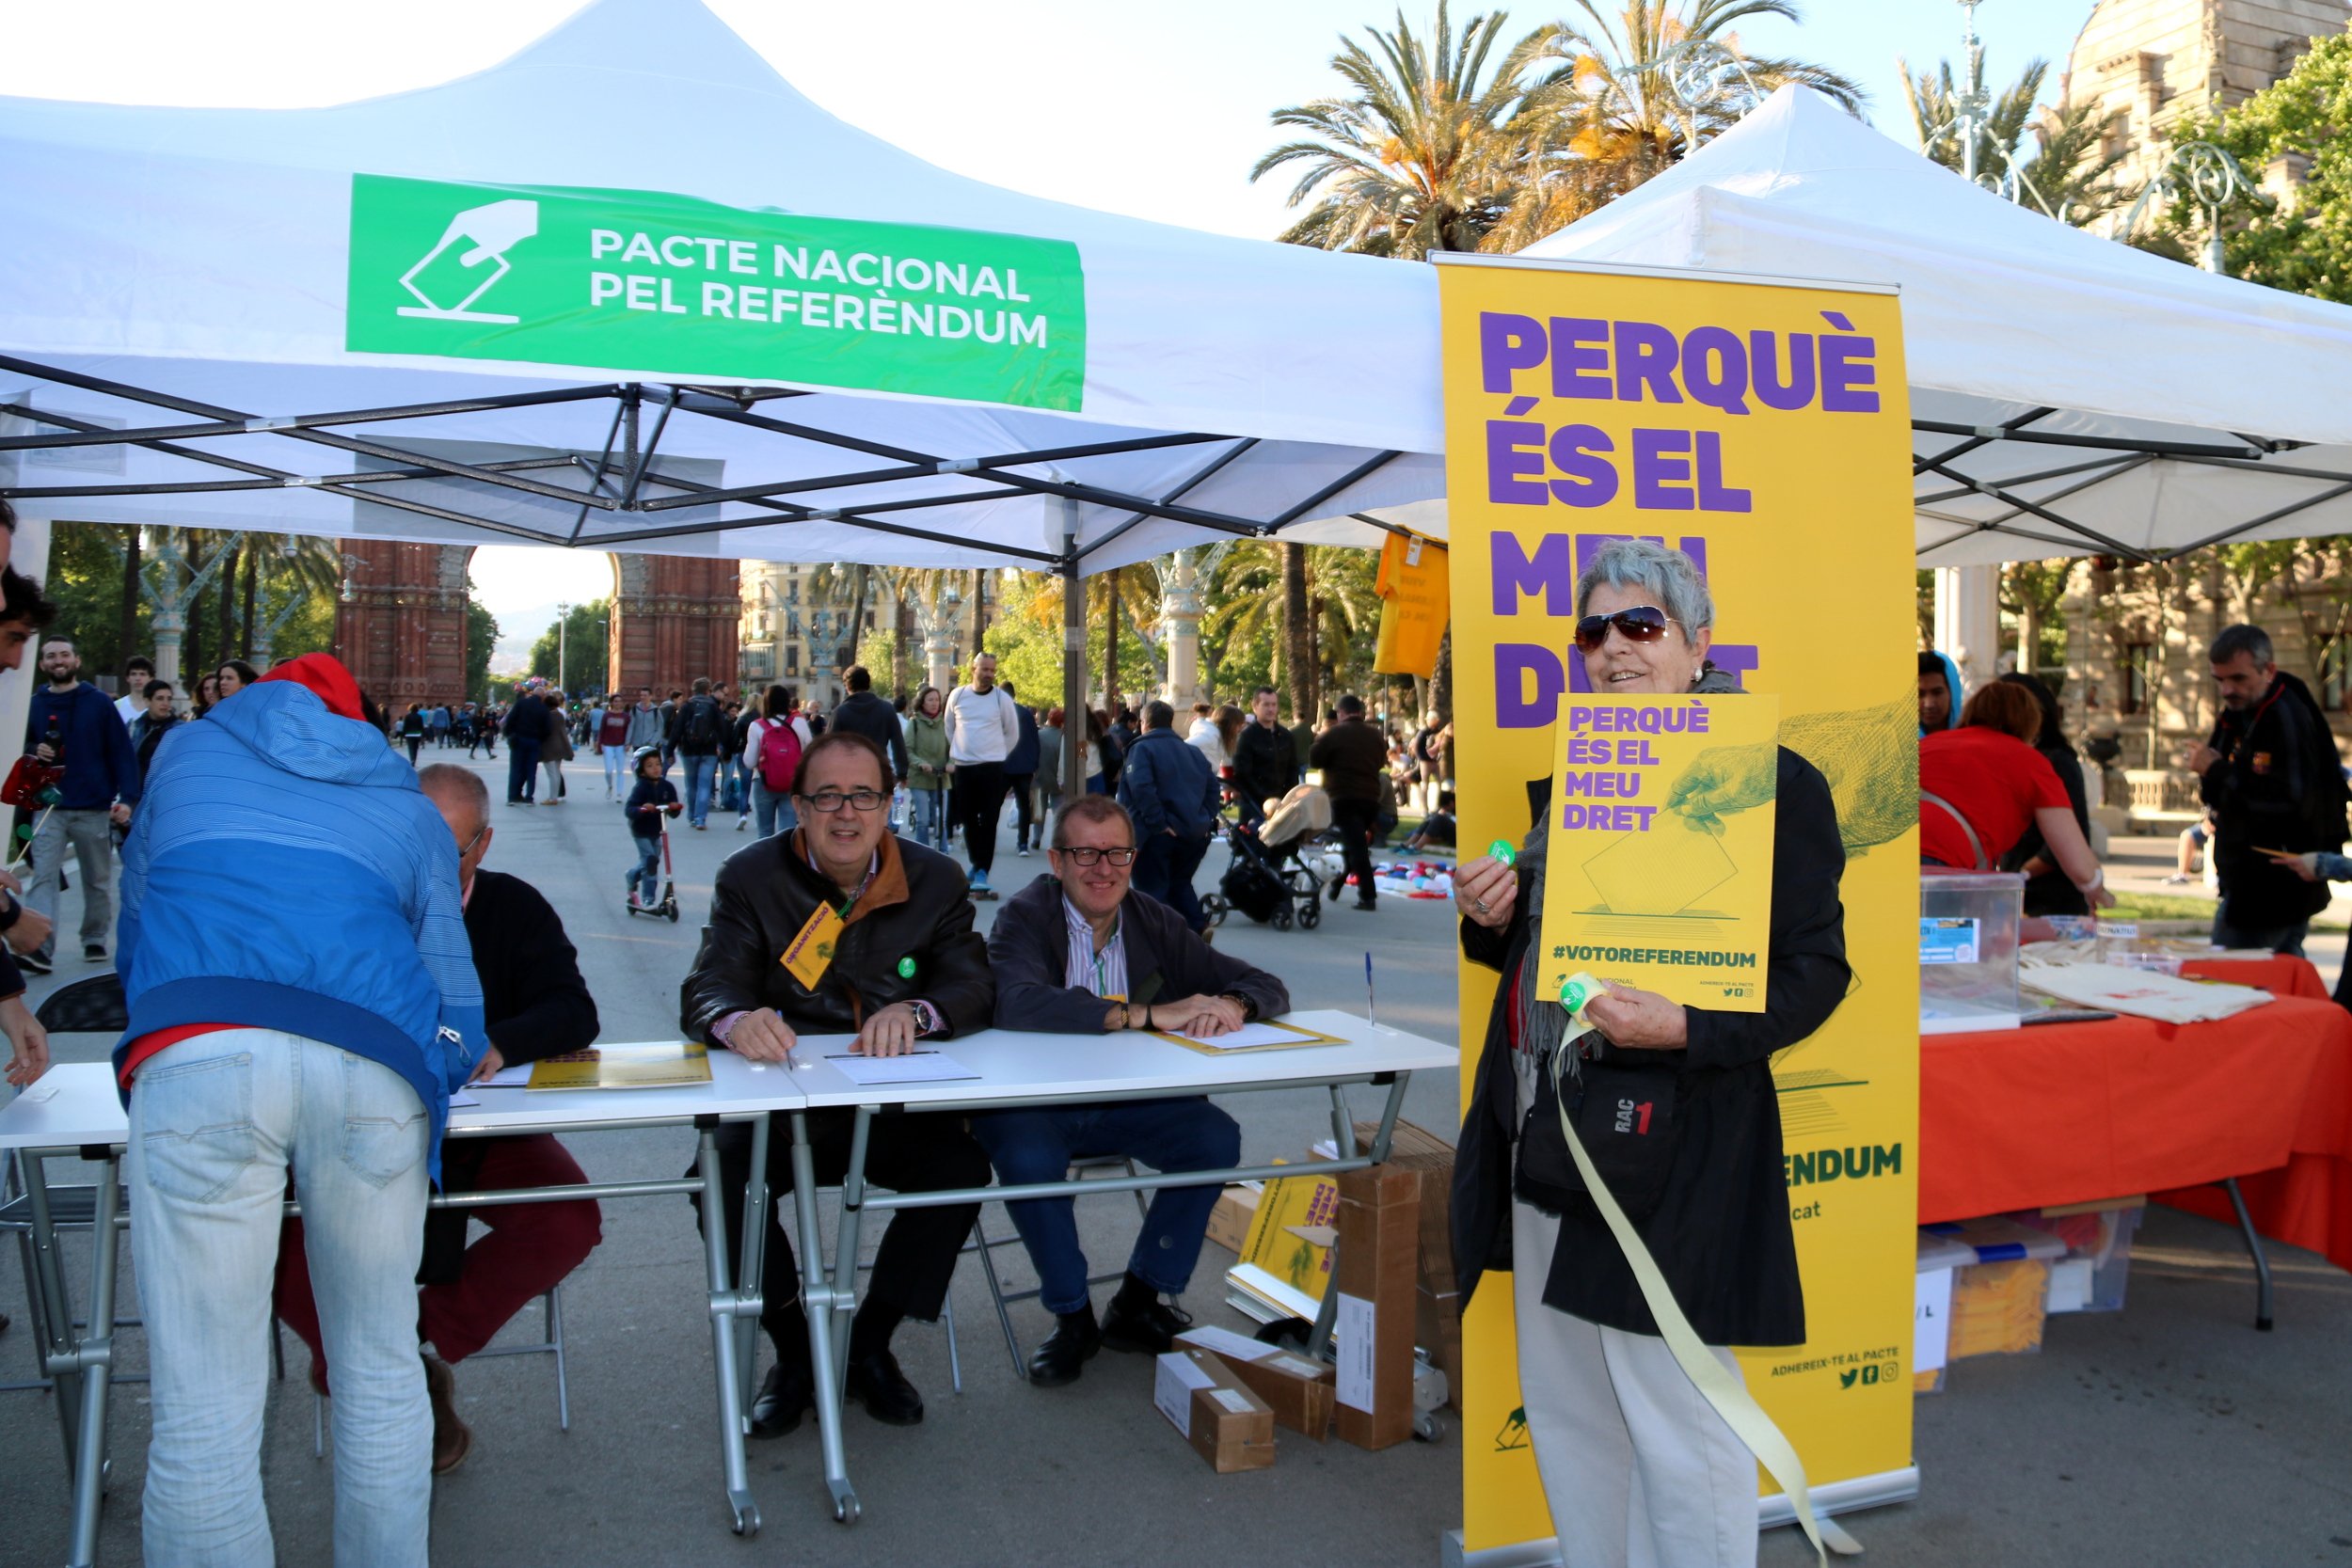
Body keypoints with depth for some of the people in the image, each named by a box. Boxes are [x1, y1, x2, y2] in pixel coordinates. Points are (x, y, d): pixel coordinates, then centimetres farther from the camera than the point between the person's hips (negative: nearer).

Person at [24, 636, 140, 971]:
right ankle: (41, 947, -18)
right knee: (43, 877, -11)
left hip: (94, 808, -1)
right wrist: (33, 752, -7)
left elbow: (122, 753, -3)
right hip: (49, 808, 1)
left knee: (98, 880, 9)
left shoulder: (99, 702, 1)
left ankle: (95, 940, 23)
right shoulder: (34, 705, 8)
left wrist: (127, 797, -12)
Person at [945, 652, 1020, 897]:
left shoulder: (1002, 698, -2)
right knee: (968, 820, 8)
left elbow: (1013, 734, 8)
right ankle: (977, 864, 24)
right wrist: (958, 752, 14)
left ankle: (981, 872, -6)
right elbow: (950, 728, 18)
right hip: (963, 767, 3)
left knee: (988, 823, -6)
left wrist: (996, 755, 9)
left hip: (992, 769, -2)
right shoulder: (957, 695, 4)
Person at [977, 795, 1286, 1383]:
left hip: (1127, 1103, 4)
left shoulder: (1156, 925, 4)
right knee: (1028, 1159, -33)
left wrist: (1232, 1005, -22)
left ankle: (1137, 1305, 0)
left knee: (1217, 1138, -18)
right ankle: (1072, 1316, -5)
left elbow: (1268, 988, 5)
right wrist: (1147, 1014, -33)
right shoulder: (1025, 917, -9)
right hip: (1034, 1103, -4)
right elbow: (1015, 1003, -31)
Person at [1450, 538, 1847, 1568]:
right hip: (1542, 1135, 8)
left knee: (1678, 1424, 3)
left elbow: (1815, 969, -10)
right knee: (1563, 1413, 19)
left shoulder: (1770, 780, -8)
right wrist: (1495, 919, 0)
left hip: (1670, 1144, -7)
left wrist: (1685, 1029, -25)